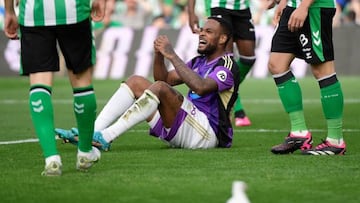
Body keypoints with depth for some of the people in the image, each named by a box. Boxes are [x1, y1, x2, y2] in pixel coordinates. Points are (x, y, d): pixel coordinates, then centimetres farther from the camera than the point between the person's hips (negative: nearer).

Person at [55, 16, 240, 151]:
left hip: (206, 133, -9)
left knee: (160, 88, -29)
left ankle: (105, 137, -33)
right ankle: (92, 132, -14)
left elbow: (200, 87, -28)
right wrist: (159, 55, -1)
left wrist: (172, 55, -25)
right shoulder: (199, 62, 22)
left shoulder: (226, 66, -8)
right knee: (136, 82, 2)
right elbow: (164, 78, 19)